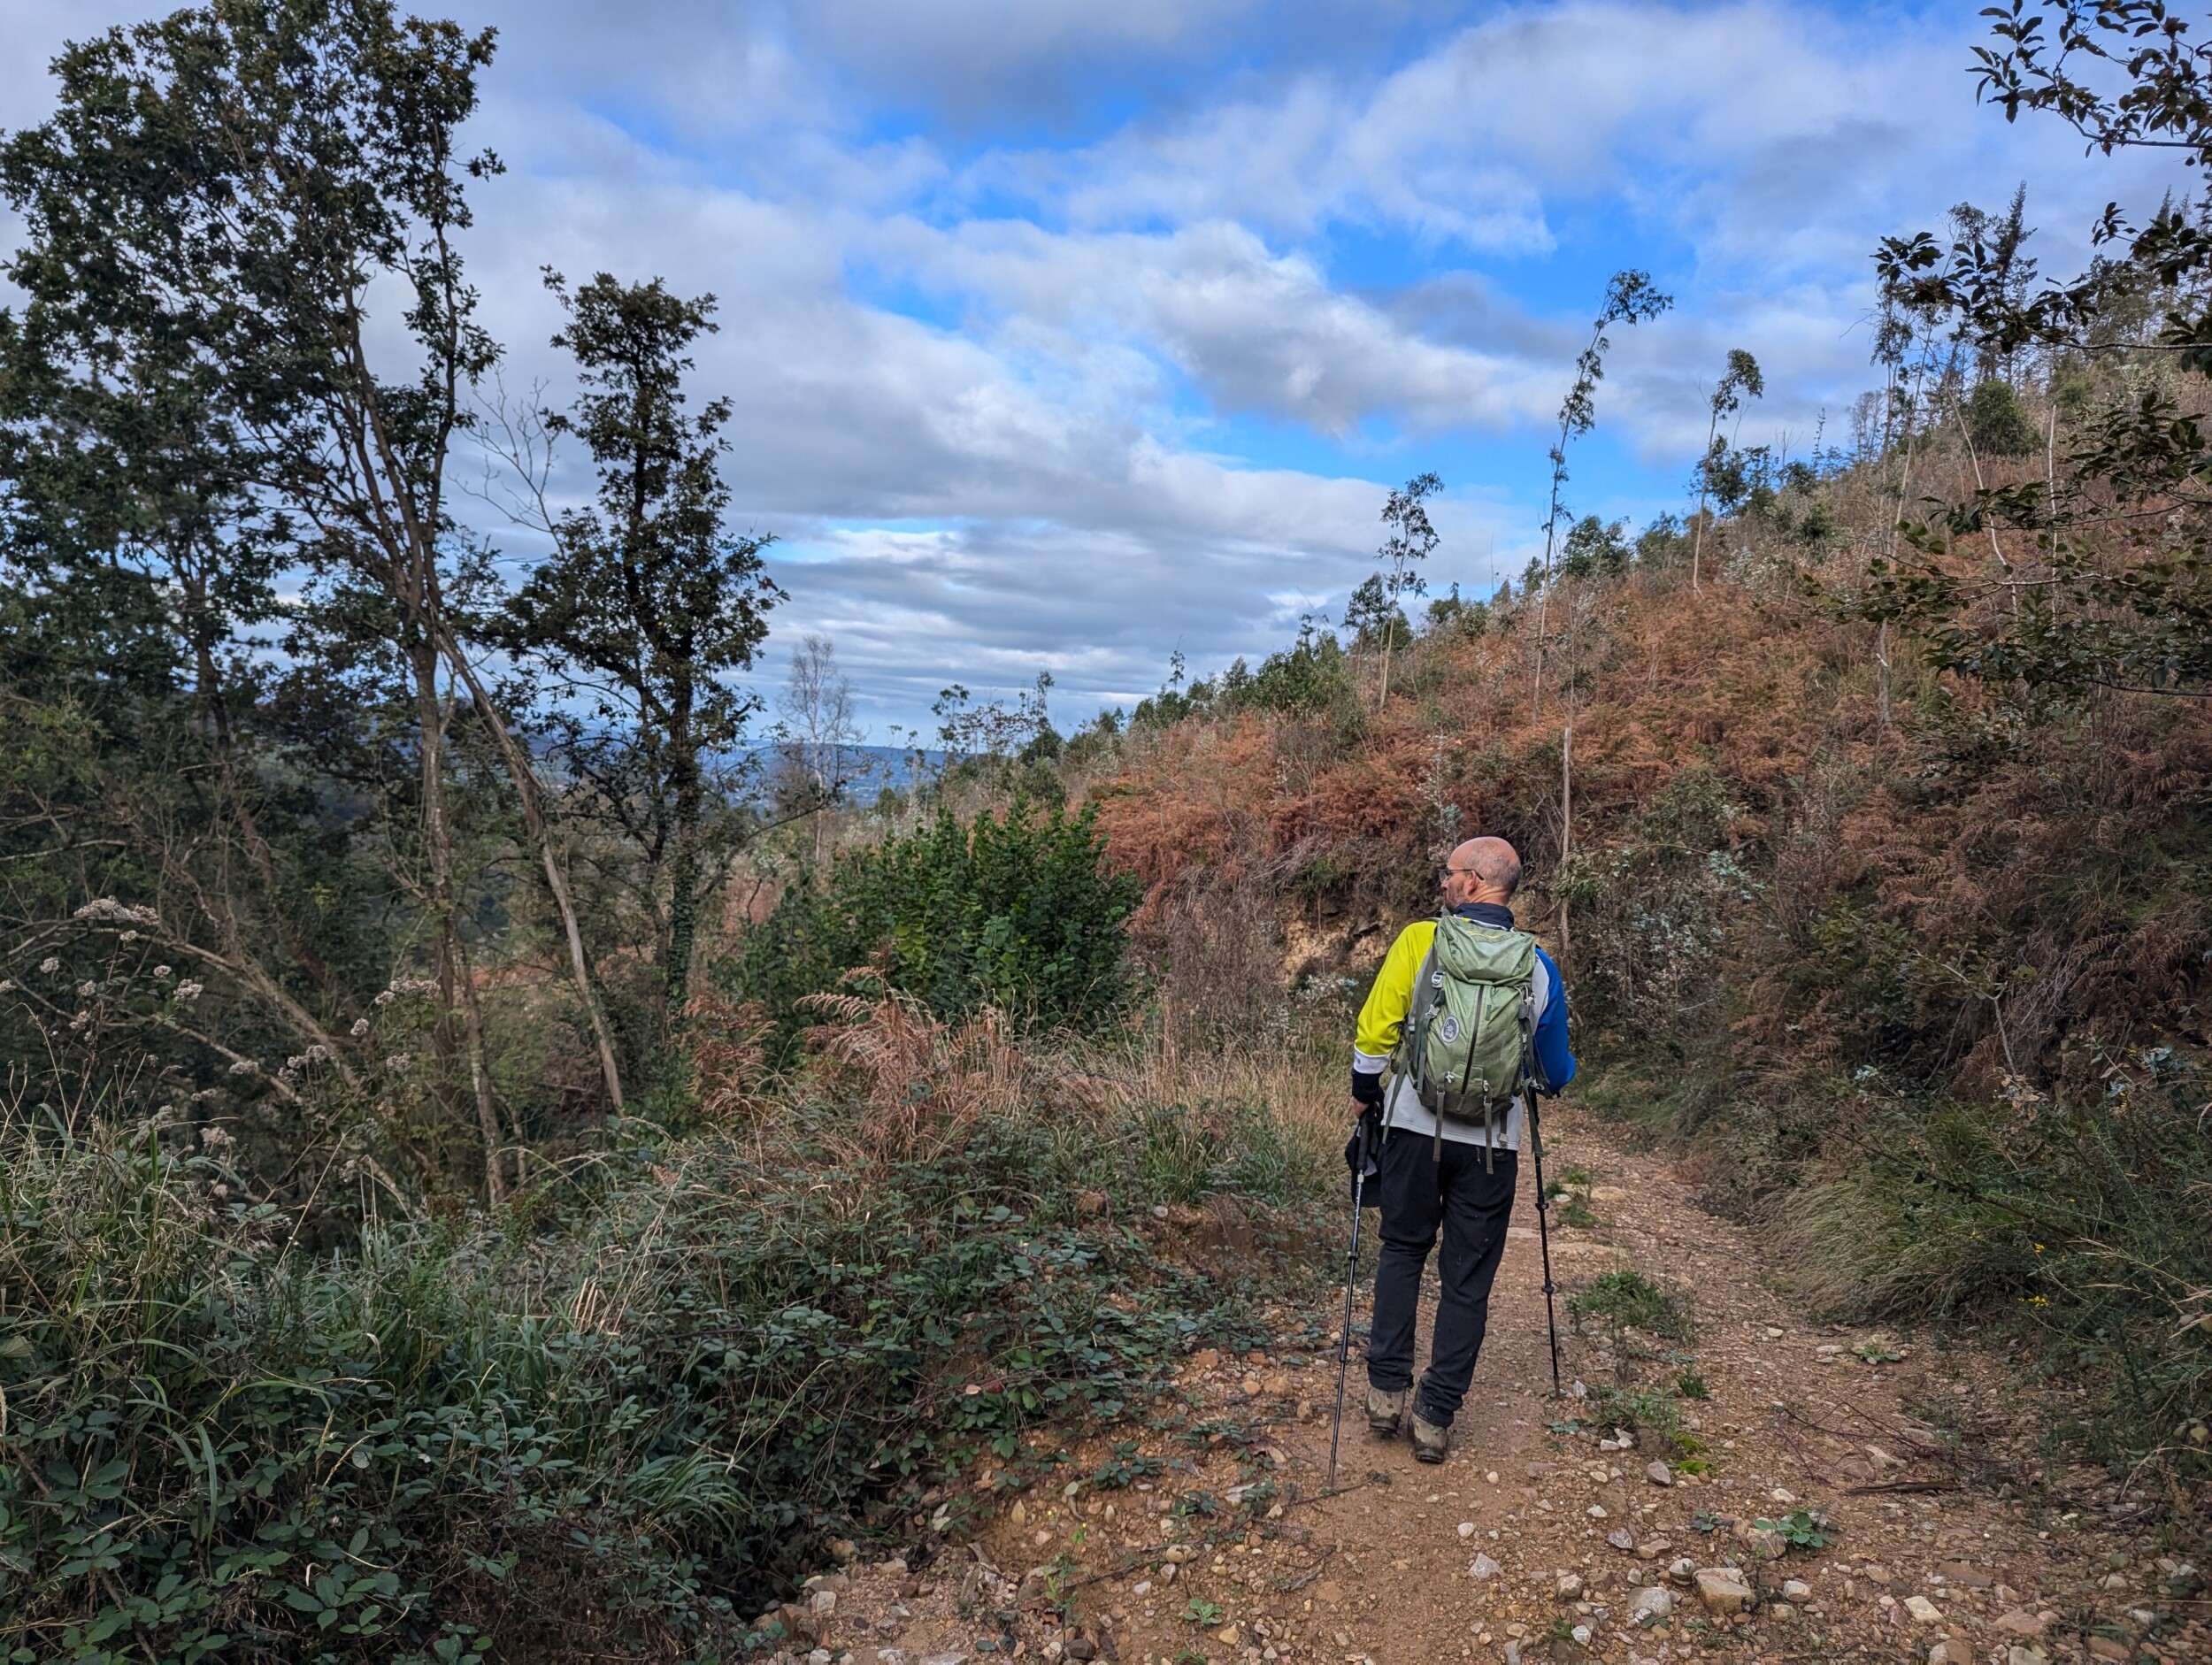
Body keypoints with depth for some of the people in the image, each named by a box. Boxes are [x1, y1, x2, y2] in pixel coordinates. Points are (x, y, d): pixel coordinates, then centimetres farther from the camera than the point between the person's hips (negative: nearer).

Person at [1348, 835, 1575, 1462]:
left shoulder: (1420, 939, -7)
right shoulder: (1538, 966, 0)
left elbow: (1376, 1028, -8)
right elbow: (1556, 1073, 9)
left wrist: (1366, 1092, 10)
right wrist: (1539, 1080, 32)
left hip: (1415, 1126, -1)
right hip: (1492, 1142, 1)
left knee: (1403, 1250, 18)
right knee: (1468, 1279, 10)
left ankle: (1387, 1391, 18)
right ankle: (1436, 1417, 15)